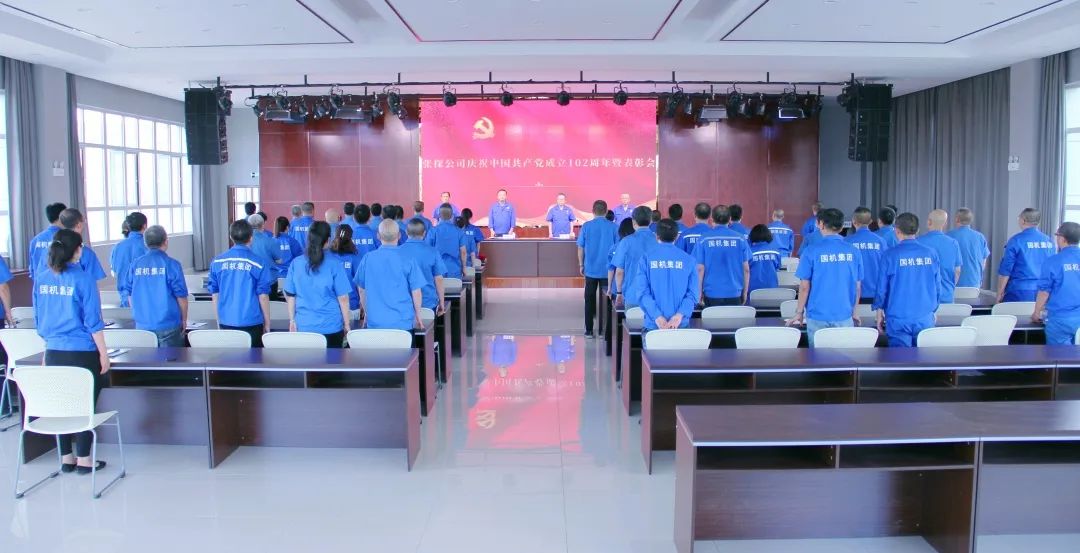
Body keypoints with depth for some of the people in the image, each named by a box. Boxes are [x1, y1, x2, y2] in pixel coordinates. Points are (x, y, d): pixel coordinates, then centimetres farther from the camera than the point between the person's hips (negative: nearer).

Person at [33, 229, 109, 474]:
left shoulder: (41, 278, 3)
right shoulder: (83, 279, -13)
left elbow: (38, 319, 12)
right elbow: (93, 321, -11)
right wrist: (104, 353, -5)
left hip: (53, 352, 5)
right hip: (83, 353, -5)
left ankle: (66, 458, 23)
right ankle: (83, 460, 10)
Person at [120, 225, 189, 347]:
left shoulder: (135, 265, 2)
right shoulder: (171, 264, -10)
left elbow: (128, 293, 9)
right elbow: (181, 296, -8)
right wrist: (184, 320, 5)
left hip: (142, 325, 4)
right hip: (168, 325, -4)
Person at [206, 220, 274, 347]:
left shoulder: (217, 262, 1)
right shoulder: (258, 263, -8)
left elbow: (215, 294, 6)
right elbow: (263, 295, -6)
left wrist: (219, 320, 17)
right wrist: (267, 322, 4)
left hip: (226, 322, 3)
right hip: (251, 322, -3)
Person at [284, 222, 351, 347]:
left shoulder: (296, 263, -3)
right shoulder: (334, 265, -12)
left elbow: (289, 296, 4)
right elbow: (343, 298, -8)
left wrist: (292, 320, 13)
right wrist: (346, 324, 3)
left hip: (303, 326, 3)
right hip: (331, 327, -3)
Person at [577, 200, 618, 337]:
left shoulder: (586, 226, -3)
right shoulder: (613, 227, -4)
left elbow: (580, 247, 0)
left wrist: (581, 265, 11)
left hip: (590, 269, 0)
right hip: (608, 270, 0)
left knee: (589, 300, 9)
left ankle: (589, 330, 11)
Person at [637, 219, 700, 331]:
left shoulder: (646, 258, 0)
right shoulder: (688, 260, 2)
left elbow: (643, 292, -8)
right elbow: (693, 293, -5)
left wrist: (657, 317, -12)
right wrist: (680, 315, -11)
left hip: (653, 324, -1)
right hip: (681, 324, 1)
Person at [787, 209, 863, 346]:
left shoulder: (812, 251, -8)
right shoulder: (854, 252, 1)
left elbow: (804, 287, -6)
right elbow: (857, 287, 7)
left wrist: (799, 312, 7)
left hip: (818, 316, -2)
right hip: (844, 316, 2)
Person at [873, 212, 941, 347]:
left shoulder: (890, 255, -9)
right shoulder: (931, 253, 1)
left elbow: (882, 287, -5)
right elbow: (937, 285, 8)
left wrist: (879, 312, 8)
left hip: (898, 318, -3)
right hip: (925, 319, 3)